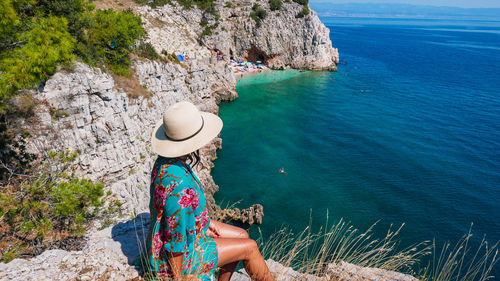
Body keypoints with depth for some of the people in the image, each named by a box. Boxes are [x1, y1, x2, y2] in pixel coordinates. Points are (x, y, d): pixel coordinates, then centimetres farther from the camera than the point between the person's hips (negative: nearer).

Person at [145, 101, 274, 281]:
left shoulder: (165, 161, -9)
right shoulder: (179, 185, -39)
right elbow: (175, 241, -29)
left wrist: (205, 220, 12)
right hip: (177, 257, -8)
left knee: (242, 236, 14)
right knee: (249, 248, 1)